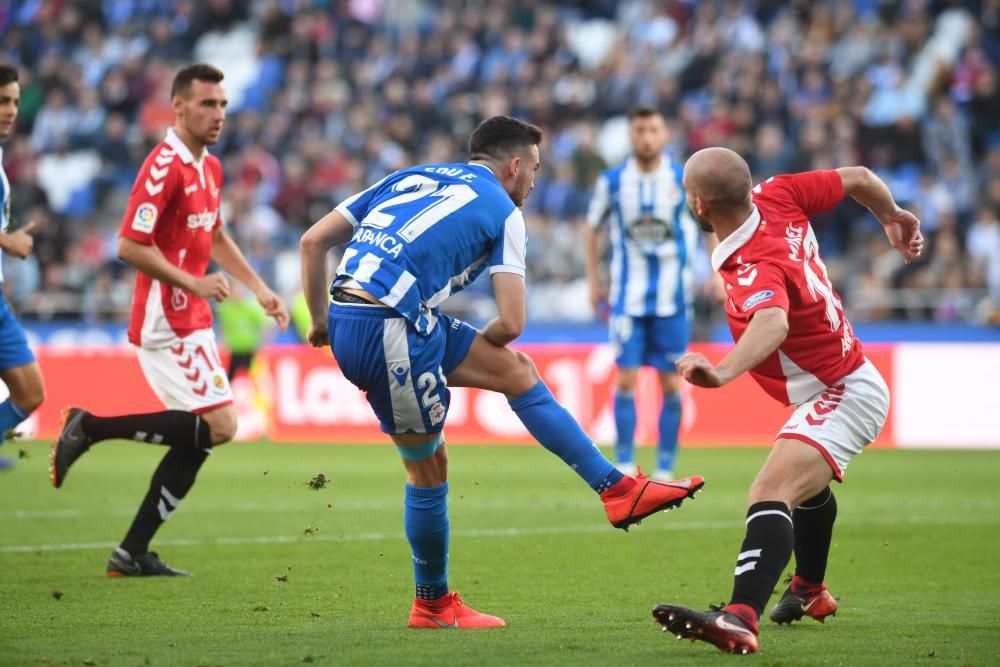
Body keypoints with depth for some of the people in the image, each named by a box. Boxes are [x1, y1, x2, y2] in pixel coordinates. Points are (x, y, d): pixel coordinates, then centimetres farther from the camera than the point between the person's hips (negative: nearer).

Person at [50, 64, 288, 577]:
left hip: (191, 322, 9)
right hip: (167, 320, -9)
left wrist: (258, 287, 22)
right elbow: (130, 246, -21)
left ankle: (133, 553, 10)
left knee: (198, 438, 6)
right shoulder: (164, 167, -17)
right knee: (219, 425, -15)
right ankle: (90, 427, -6)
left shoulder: (210, 168, 13)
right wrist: (194, 283, -20)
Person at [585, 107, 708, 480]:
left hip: (673, 298, 0)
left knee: (670, 384, 1)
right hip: (628, 298, 0)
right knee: (626, 380, -6)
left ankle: (665, 470, 9)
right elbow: (593, 229, 12)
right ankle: (624, 466, 2)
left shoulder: (685, 180, -3)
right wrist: (593, 281, 9)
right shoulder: (611, 182, -1)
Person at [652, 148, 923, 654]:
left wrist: (723, 372, -73)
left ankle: (740, 619, -54)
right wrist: (892, 216, 25)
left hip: (842, 397, -12)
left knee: (771, 493, -34)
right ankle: (809, 591, 62)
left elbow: (772, 323, -56)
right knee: (806, 484, 38)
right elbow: (858, 178, 4)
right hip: (846, 380, 12)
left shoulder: (754, 271, -33)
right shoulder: (777, 197, -9)